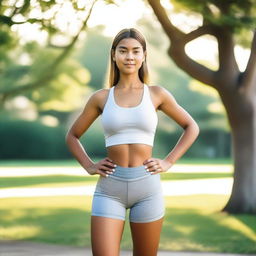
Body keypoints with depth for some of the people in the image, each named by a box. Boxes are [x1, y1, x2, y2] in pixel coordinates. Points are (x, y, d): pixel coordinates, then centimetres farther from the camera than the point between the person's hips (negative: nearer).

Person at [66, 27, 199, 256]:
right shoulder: (101, 98, 6)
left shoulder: (157, 94, 4)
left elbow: (191, 128, 14)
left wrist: (168, 163, 3)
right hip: (109, 189, 0)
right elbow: (72, 136, 18)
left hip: (147, 187, 0)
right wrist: (89, 166, 3)